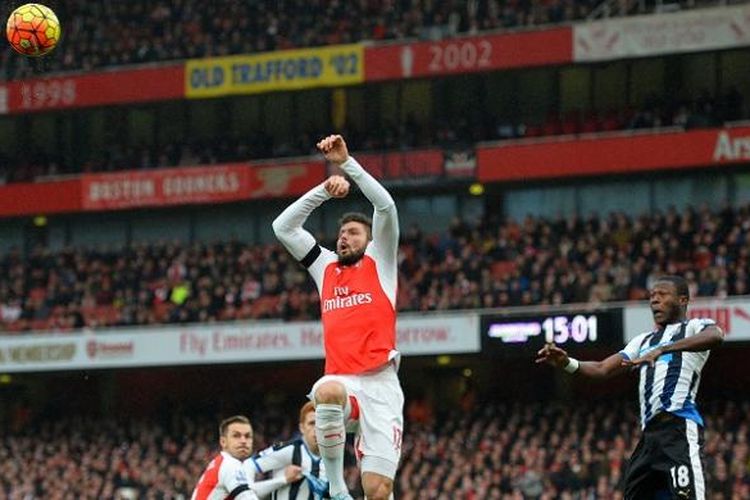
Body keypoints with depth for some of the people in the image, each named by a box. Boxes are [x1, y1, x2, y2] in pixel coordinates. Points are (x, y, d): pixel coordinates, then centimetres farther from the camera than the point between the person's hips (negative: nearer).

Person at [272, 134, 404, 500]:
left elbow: (386, 207, -1)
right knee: (327, 393, -38)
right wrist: (324, 190, 9)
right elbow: (283, 227, 19)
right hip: (341, 378, 2)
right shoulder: (325, 267, 23)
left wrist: (347, 163, -5)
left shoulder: (379, 262, 13)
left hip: (379, 383, -2)